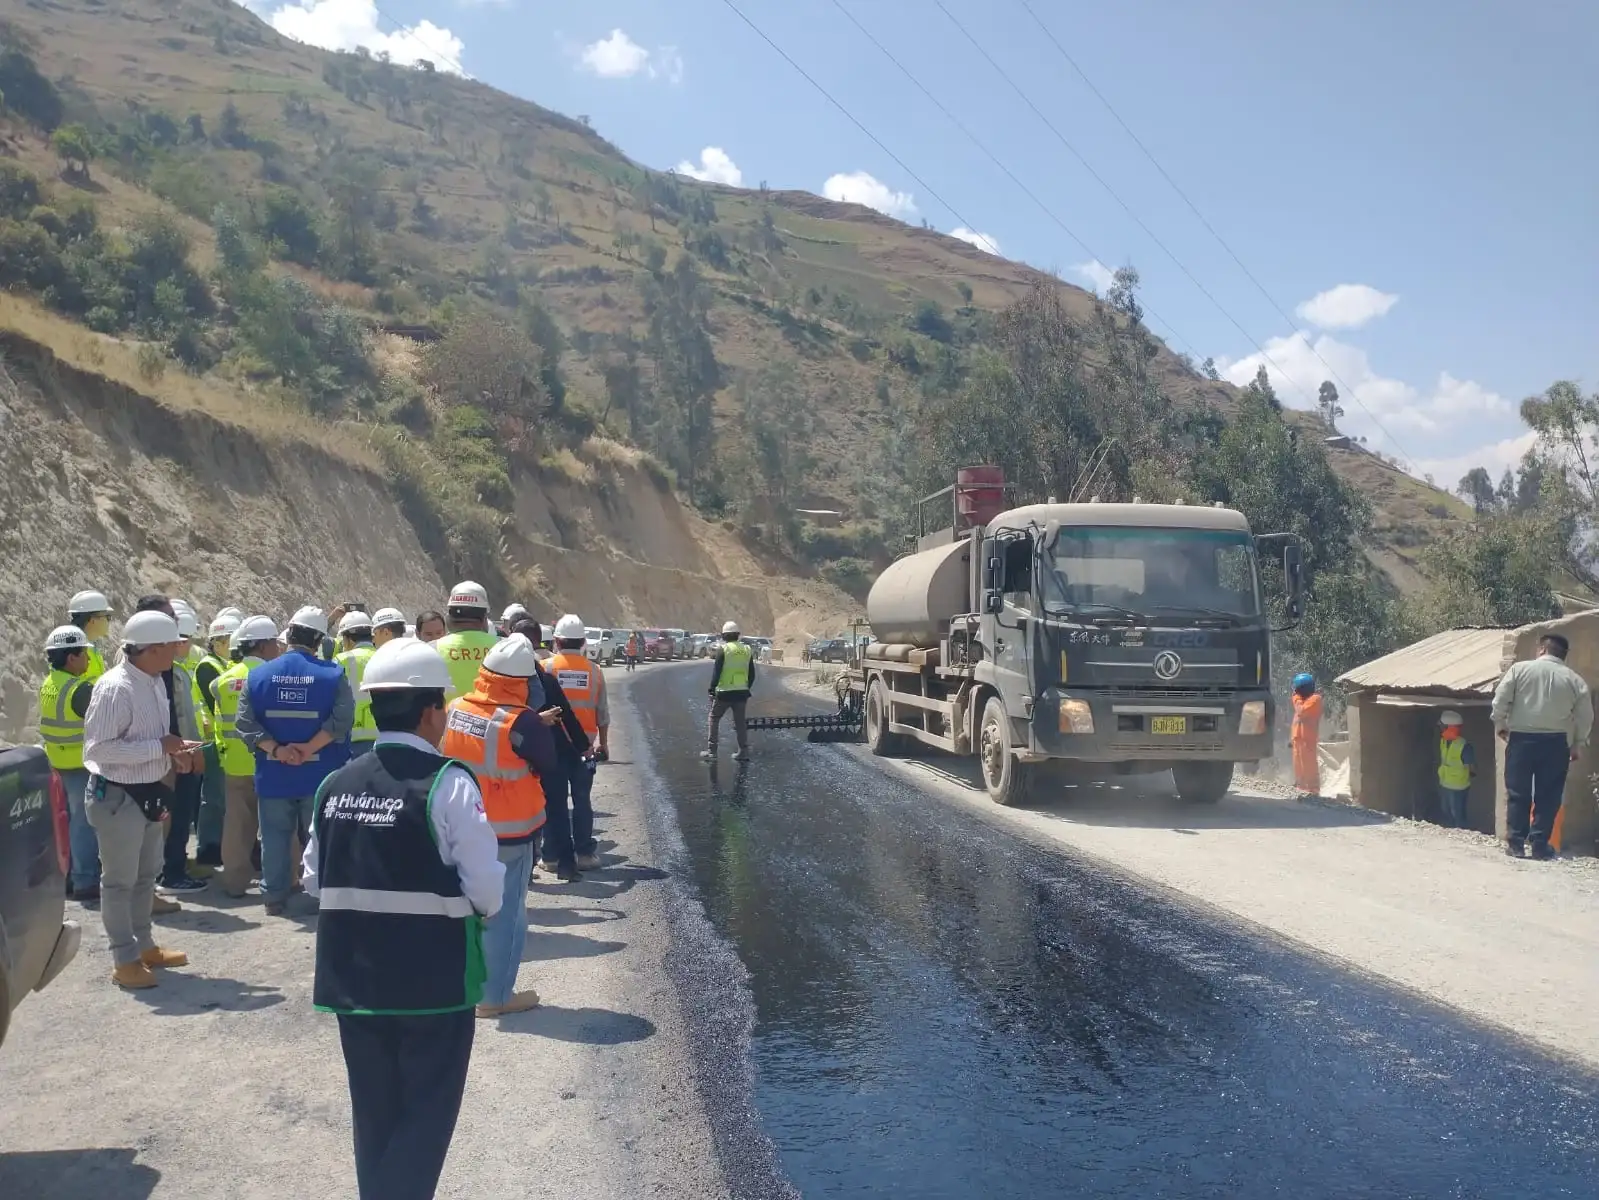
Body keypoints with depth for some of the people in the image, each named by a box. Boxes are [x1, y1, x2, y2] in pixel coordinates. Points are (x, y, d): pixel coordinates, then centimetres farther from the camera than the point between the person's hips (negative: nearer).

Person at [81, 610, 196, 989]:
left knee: (145, 875, 21)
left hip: (148, 793, 9)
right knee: (120, 880, 5)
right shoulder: (114, 688, -24)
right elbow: (98, 747, -27)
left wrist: (172, 747, 3)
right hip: (117, 796, -9)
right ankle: (124, 960, 16)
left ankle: (144, 946, 36)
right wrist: (159, 747, -25)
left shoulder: (155, 682, 5)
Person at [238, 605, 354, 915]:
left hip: (273, 776, 1)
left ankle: (274, 898, 17)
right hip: (319, 775, -1)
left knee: (275, 839, 12)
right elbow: (341, 720, -17)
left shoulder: (258, 675, 0)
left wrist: (276, 750, -11)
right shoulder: (333, 674, -7)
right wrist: (309, 748, -15)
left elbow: (245, 723, -7)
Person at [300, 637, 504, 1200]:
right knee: (425, 1113, 9)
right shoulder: (448, 784, -16)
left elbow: (314, 879, 7)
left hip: (354, 978, 5)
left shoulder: (335, 785, 0)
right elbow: (486, 890, -16)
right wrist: (469, 906, 6)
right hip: (435, 980, -5)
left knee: (374, 1113, 19)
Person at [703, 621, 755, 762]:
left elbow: (716, 672, -10)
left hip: (724, 692, -4)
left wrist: (712, 690, -4)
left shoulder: (723, 649, -8)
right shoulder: (747, 650, 7)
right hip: (742, 692, 4)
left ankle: (711, 750, 6)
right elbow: (752, 674, 10)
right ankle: (744, 752, 9)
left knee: (714, 719, 10)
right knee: (740, 722, 11)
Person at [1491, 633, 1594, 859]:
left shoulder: (1519, 669, -1)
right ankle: (1539, 845, 5)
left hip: (1521, 739, -1)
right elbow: (1586, 717, 6)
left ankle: (1515, 843, 6)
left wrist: (1500, 726, 12)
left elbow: (1500, 701, -3)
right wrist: (1578, 745, 17)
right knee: (1548, 796, 6)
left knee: (1518, 794, 6)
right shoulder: (1575, 680, 4)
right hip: (1555, 742, 1)